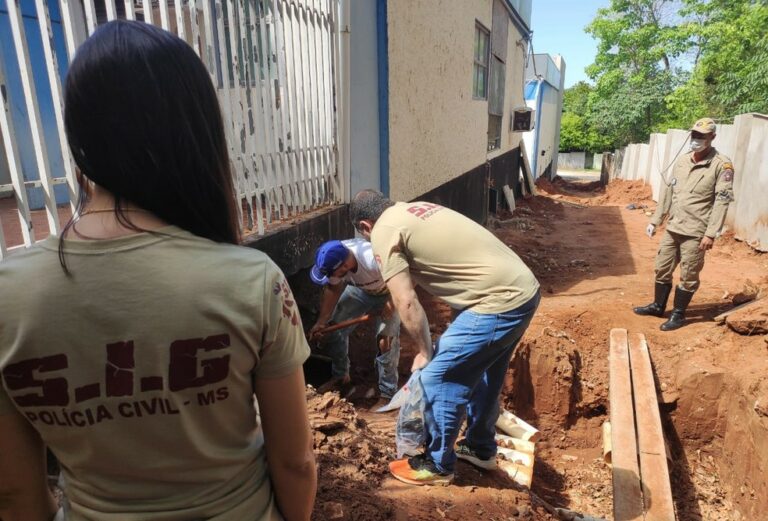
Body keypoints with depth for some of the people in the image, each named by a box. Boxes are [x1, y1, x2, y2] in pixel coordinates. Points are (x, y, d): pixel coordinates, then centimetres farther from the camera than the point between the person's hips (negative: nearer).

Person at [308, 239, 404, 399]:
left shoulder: (375, 260, -45)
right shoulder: (334, 260, -27)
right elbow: (333, 290, -10)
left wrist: (391, 305, -27)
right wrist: (321, 322, -14)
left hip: (388, 293, -5)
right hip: (359, 289, 5)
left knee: (386, 340, -15)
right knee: (333, 330, 2)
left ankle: (388, 393, 3)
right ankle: (340, 375, 24)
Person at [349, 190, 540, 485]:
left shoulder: (383, 232, -6)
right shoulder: (417, 209, 20)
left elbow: (406, 303, -12)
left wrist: (423, 352, 2)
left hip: (499, 302, -10)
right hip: (524, 289, 10)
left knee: (438, 379, 4)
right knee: (483, 374, 25)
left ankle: (436, 465, 23)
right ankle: (481, 448, 44)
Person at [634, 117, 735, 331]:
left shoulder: (722, 165, -8)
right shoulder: (681, 162, 10)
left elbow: (722, 201, -13)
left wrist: (711, 233, -18)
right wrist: (655, 220, 13)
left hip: (695, 232, -6)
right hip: (672, 228, 6)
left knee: (688, 276, 3)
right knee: (662, 269, 14)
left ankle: (678, 314, 17)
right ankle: (658, 306, 30)